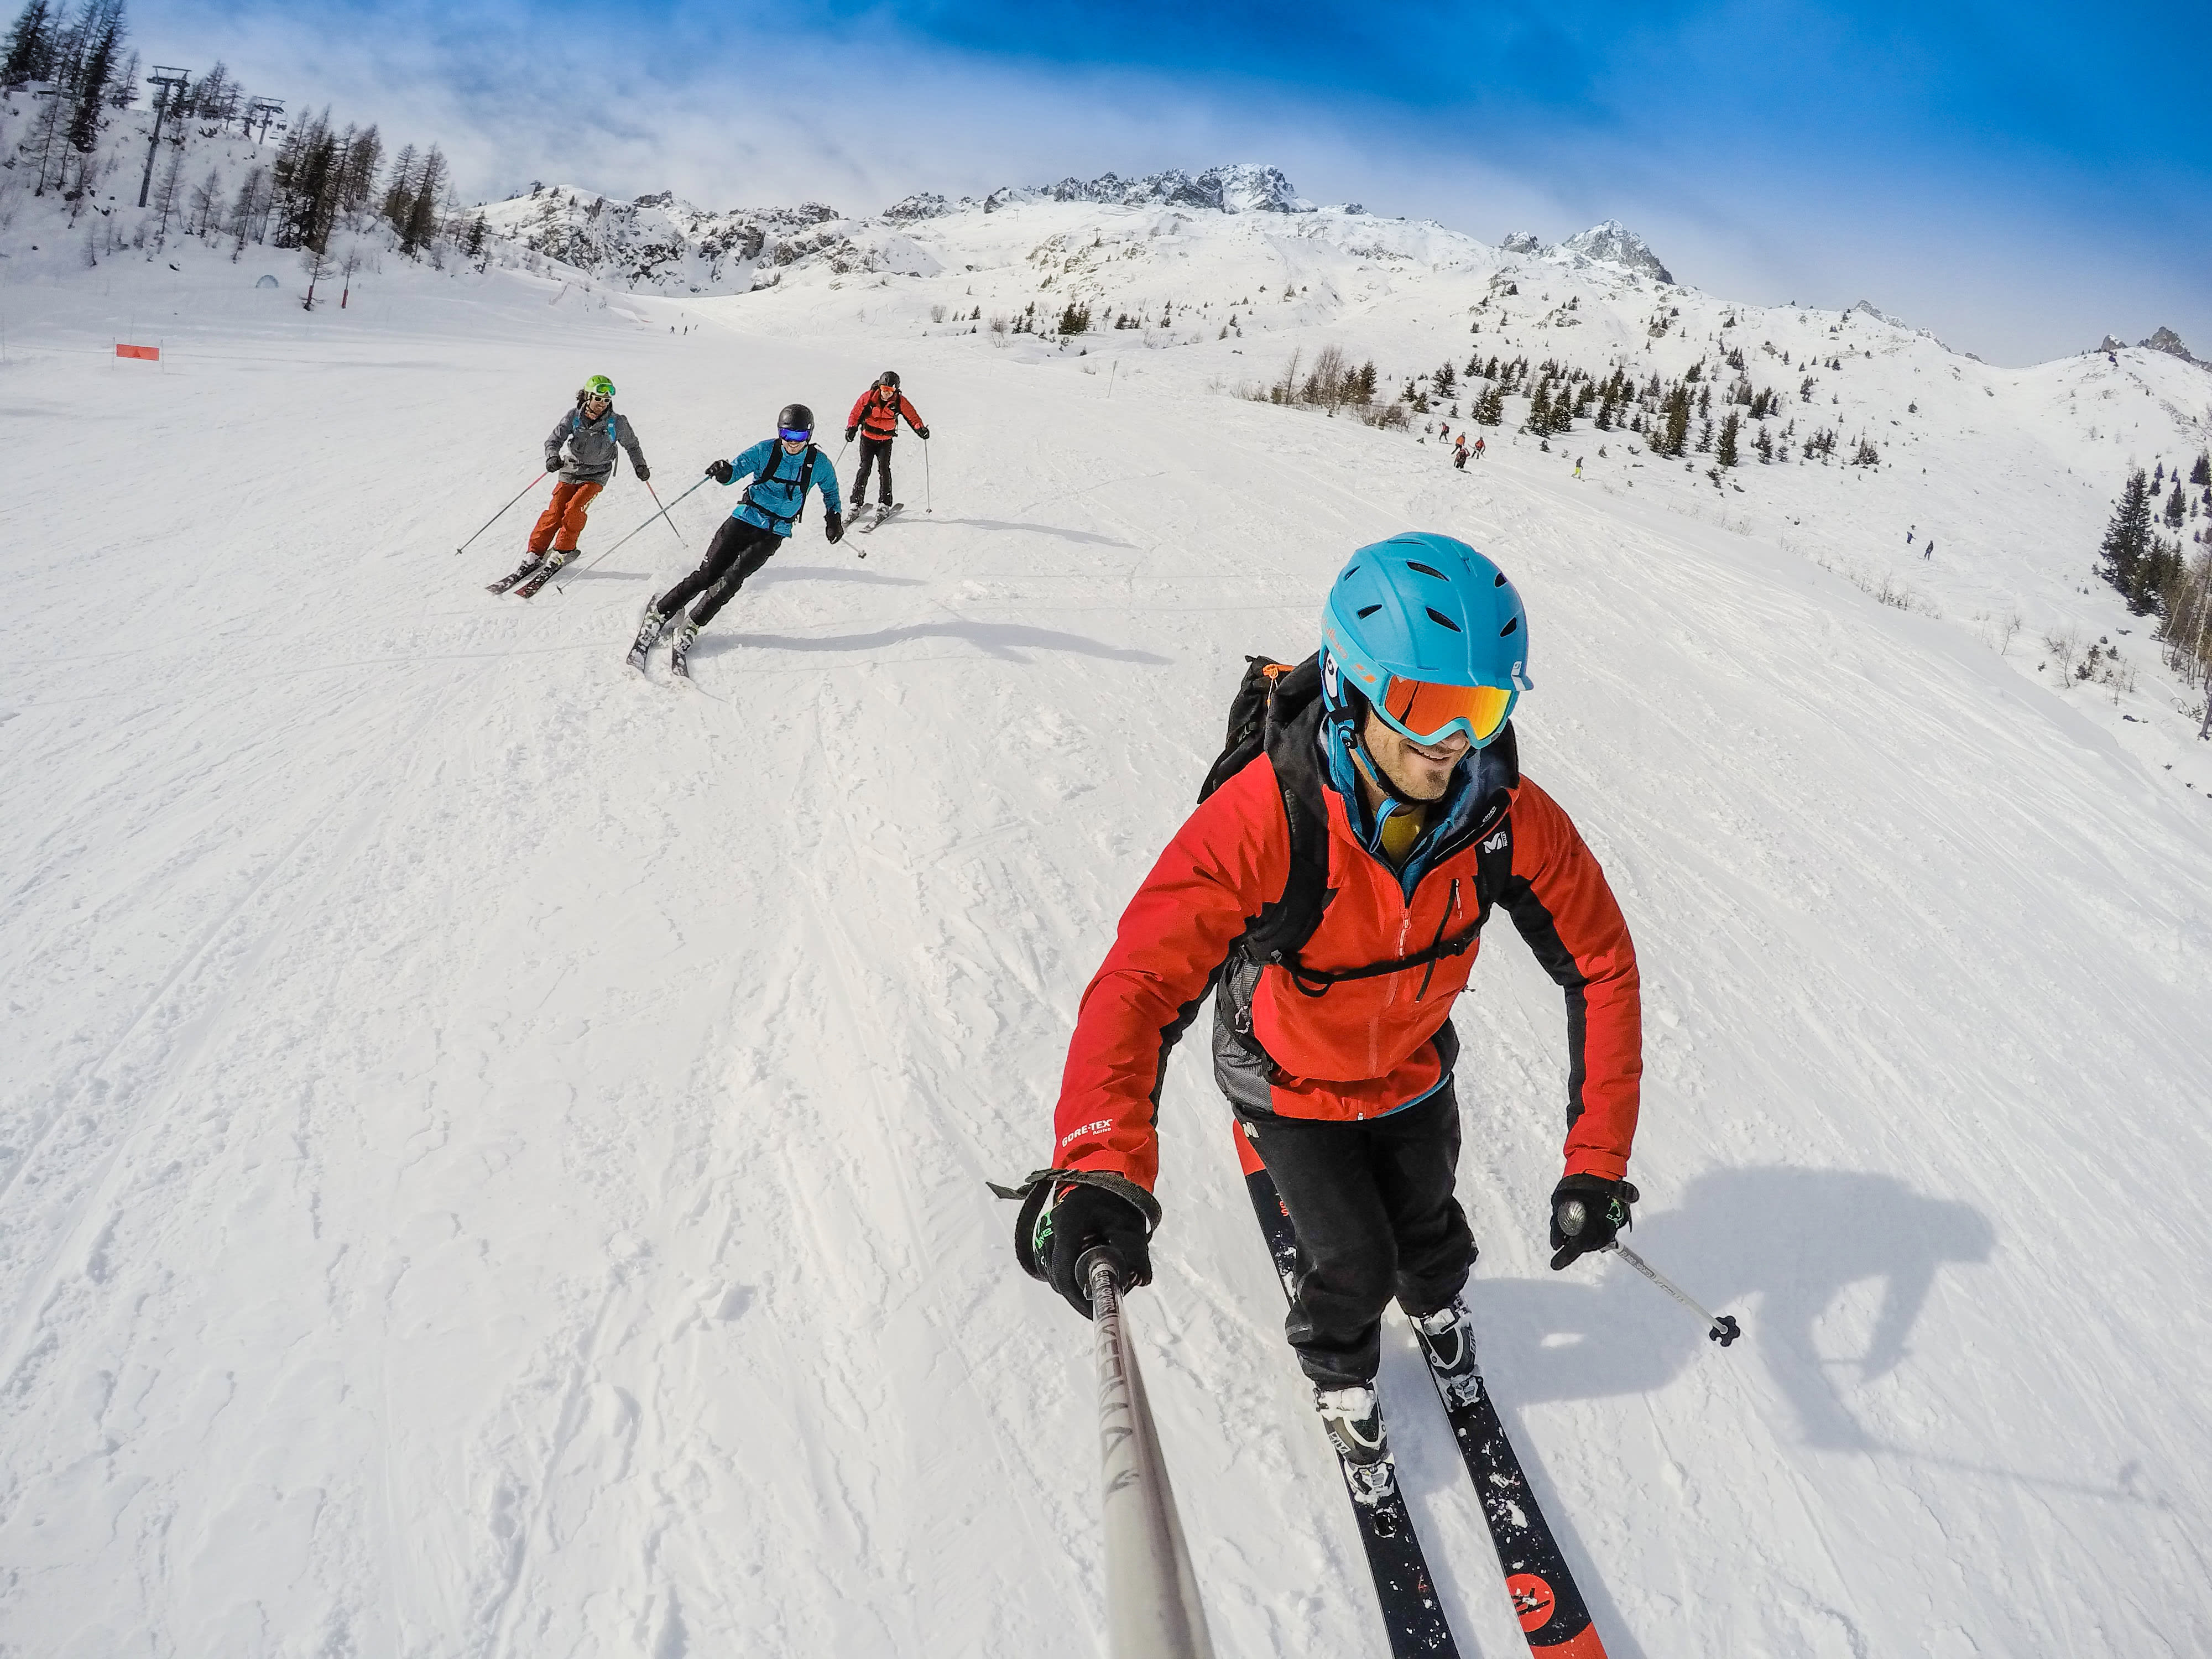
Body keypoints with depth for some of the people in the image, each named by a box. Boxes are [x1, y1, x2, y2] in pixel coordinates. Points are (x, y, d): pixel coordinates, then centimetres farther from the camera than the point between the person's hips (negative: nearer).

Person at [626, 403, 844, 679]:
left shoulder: (819, 463, -2)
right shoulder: (766, 450, -7)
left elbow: (830, 491, 18)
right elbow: (738, 467, -15)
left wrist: (834, 517, 8)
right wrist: (725, 472, -37)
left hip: (775, 534, 1)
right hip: (746, 519, -1)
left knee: (733, 578, -17)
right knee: (708, 573, -8)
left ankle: (690, 629, -9)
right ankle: (657, 615, 5)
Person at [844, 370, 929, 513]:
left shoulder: (900, 402, -10)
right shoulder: (869, 397, -11)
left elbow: (912, 416, -2)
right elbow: (856, 413, -2)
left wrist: (920, 429, -19)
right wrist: (852, 428, -15)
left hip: (886, 441, 0)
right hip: (868, 438, 0)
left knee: (884, 468, -14)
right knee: (865, 468, -9)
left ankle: (885, 502, -6)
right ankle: (856, 502, -5)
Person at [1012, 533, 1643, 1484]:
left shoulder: (1510, 818, -28)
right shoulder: (1263, 818, -40)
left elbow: (1601, 965, -16)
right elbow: (1143, 982, -46)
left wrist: (1597, 1159, -18)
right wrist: (1101, 1170, -61)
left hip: (1413, 1069, 3)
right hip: (1289, 1081, -3)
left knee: (1425, 1227, 21)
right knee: (1354, 1262, 0)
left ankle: (1435, 1299, 61)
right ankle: (1334, 1361, 38)